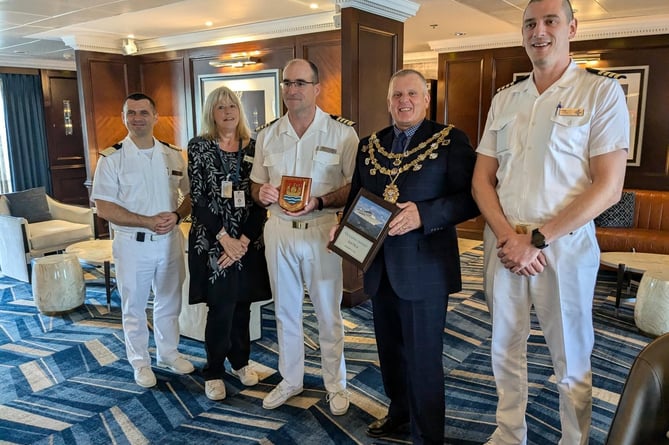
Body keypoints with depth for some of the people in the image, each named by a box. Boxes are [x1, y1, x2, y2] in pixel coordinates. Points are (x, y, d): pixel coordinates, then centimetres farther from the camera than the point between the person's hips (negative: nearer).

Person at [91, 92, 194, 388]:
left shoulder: (173, 155, 2)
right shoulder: (112, 159, -7)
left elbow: (190, 194, 7)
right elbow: (104, 208, -12)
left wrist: (177, 216, -14)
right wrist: (148, 221, -20)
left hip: (170, 240, 3)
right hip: (132, 244, -3)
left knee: (169, 303, 16)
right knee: (134, 307, 11)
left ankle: (168, 353, 36)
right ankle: (140, 362, 29)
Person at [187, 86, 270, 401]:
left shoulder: (253, 147, 3)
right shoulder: (199, 146, -2)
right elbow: (198, 198, -8)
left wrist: (244, 240, -9)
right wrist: (224, 238, -14)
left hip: (248, 240, 3)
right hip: (212, 240, -2)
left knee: (242, 304, 13)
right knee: (221, 307, 0)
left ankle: (240, 361, 33)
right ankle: (214, 371, 20)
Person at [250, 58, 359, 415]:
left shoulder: (342, 132, -6)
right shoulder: (267, 135, 7)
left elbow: (355, 187, -8)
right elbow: (256, 184, 13)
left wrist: (318, 203, -23)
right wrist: (262, 193, -10)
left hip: (321, 230, -4)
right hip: (278, 230, 4)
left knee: (328, 313, 8)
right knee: (285, 311, 15)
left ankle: (335, 384, 28)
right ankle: (290, 380, 34)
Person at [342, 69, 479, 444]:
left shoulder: (451, 141, -6)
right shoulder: (369, 145, 10)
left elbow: (469, 198, -13)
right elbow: (356, 197, 17)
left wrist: (423, 214, -25)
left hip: (424, 268, -6)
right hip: (380, 267, 6)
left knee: (423, 359, 5)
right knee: (390, 350, 22)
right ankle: (399, 410, 46)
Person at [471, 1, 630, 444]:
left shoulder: (601, 92, -4)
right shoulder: (504, 100, 9)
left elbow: (608, 187, -11)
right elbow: (482, 179, 6)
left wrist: (536, 239, -15)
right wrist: (507, 236, -10)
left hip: (564, 245, -3)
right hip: (503, 243, 4)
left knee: (571, 360, 10)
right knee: (506, 348, 14)